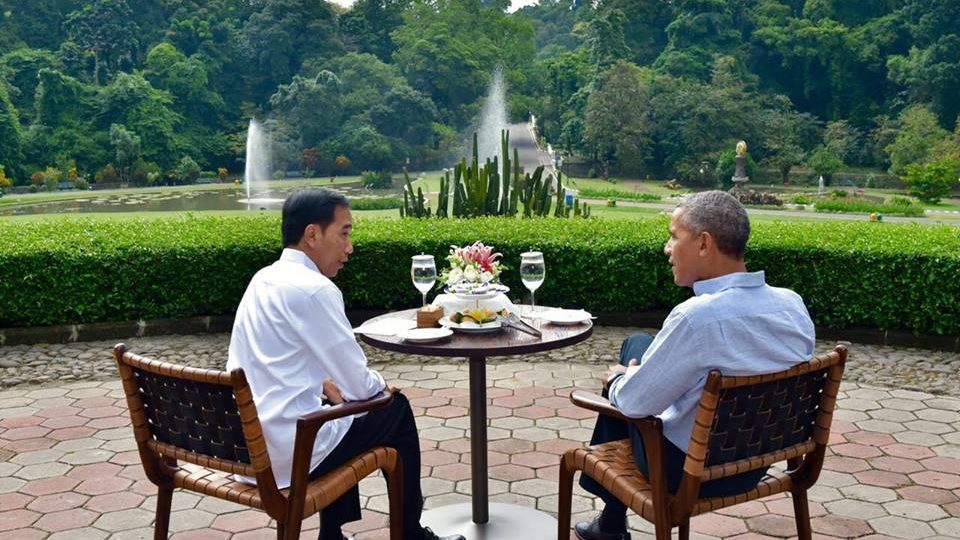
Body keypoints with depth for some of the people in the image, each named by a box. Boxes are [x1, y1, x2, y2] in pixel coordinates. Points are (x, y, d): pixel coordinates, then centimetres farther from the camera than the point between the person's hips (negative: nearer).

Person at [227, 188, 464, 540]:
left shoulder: (264, 279, 8)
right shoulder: (314, 289, -19)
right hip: (284, 452, -8)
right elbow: (359, 384, -14)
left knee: (339, 400, 31)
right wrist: (381, 385, 6)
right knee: (396, 410, 11)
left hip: (245, 442, 9)